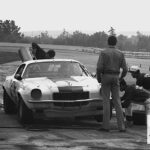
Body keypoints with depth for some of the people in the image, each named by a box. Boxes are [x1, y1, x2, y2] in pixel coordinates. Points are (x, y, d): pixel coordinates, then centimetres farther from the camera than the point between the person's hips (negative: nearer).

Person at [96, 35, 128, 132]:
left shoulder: (103, 53, -6)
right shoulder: (120, 54, 4)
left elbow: (99, 67, -13)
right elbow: (125, 69, 2)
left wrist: (98, 78, 3)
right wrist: (120, 78, 19)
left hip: (106, 77, -3)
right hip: (115, 77, 3)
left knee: (106, 101, 0)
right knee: (117, 102, 5)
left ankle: (106, 126, -3)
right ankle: (121, 126, -2)